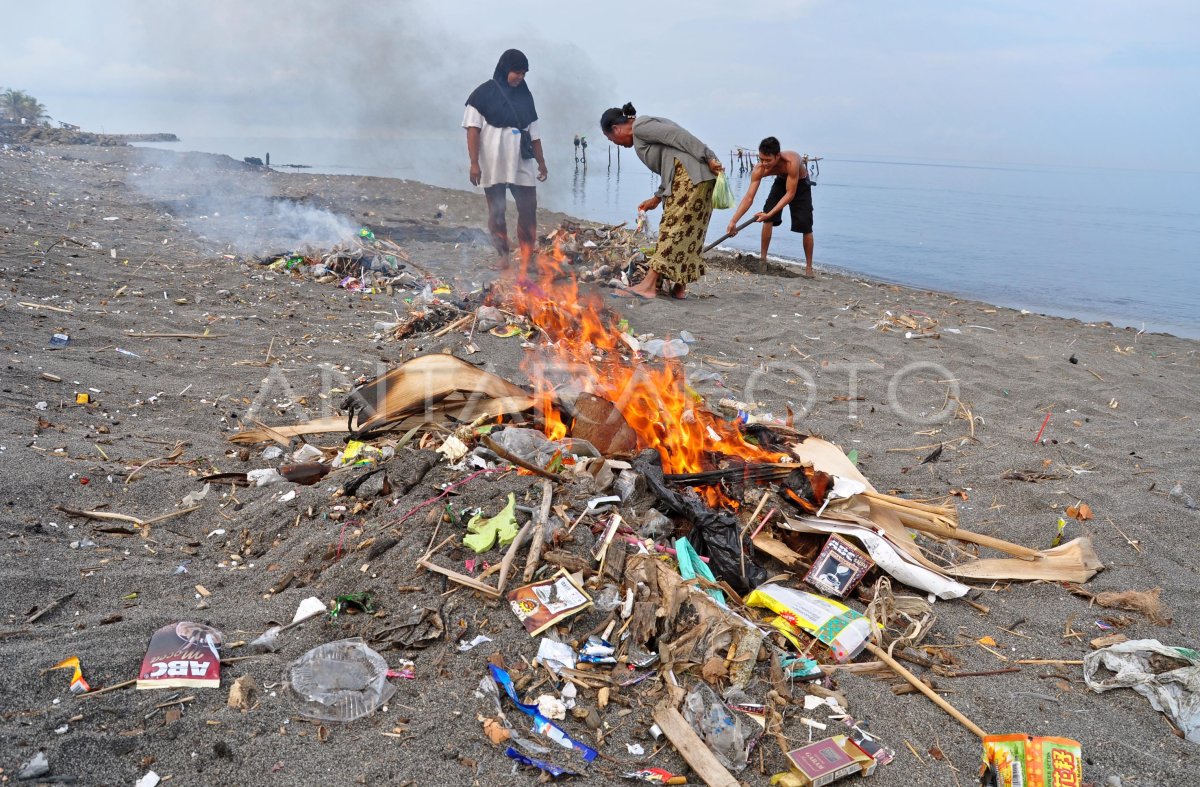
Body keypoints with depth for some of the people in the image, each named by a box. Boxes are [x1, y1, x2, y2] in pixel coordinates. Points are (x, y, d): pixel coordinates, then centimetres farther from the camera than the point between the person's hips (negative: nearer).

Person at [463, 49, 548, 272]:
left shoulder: (524, 96, 10)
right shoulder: (483, 94, -3)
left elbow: (533, 131, 15)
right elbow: (473, 130, -6)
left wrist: (541, 161, 13)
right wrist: (474, 163, -14)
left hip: (521, 164, 3)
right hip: (493, 166, -3)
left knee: (528, 210, -3)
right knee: (496, 212, 4)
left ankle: (527, 258, 4)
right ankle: (503, 256, 15)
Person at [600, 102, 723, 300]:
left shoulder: (640, 126, -3)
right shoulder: (642, 133, 27)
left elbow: (678, 136, -13)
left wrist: (709, 158, -18)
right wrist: (657, 198, 26)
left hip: (691, 175, -10)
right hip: (686, 179, 10)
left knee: (674, 229, -11)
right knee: (686, 232, 8)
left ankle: (649, 284, -13)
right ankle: (680, 286, 9)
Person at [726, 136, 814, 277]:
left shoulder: (791, 162, -44)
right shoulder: (759, 170, -31)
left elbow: (790, 194, -39)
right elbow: (749, 197, -31)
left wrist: (769, 214, -45)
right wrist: (733, 221, -40)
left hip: (800, 184, -3)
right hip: (781, 181, 3)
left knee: (806, 227, -7)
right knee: (767, 220, -11)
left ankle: (809, 267, 5)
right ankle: (763, 259, 3)